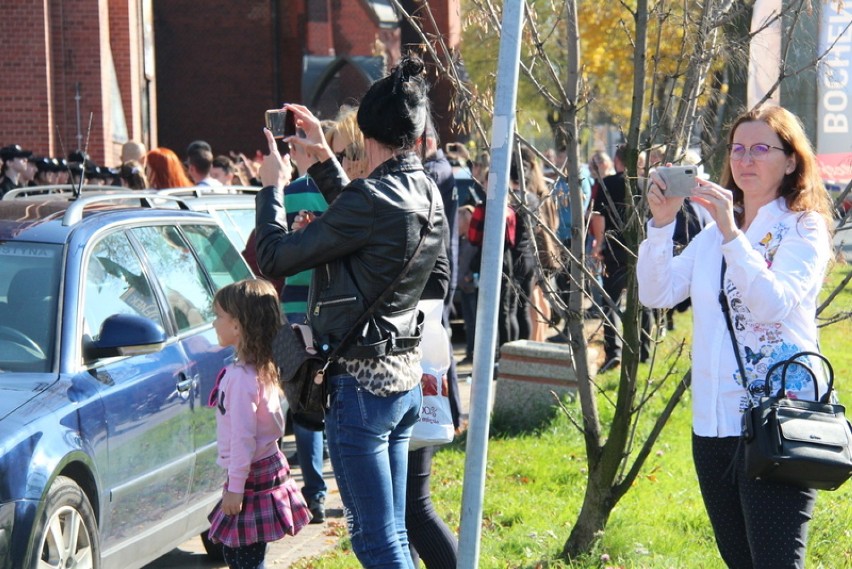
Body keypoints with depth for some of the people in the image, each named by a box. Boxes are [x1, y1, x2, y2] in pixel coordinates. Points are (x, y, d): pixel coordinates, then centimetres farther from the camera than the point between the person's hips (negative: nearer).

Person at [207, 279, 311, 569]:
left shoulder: (240, 377, -22)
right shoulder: (265, 369, 8)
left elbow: (243, 436, -23)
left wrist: (235, 487, -18)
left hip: (253, 474, -10)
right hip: (269, 464, 10)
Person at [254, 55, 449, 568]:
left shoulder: (372, 198, -21)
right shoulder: (428, 194, 4)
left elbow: (275, 257, -15)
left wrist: (272, 185, 1)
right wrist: (324, 160, 24)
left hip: (362, 381, -9)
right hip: (407, 376, 9)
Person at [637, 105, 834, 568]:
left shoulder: (804, 229, -3)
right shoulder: (713, 233, 16)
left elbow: (773, 304, -20)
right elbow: (657, 293, 3)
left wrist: (732, 232, -26)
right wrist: (661, 222, -9)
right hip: (713, 422, 7)